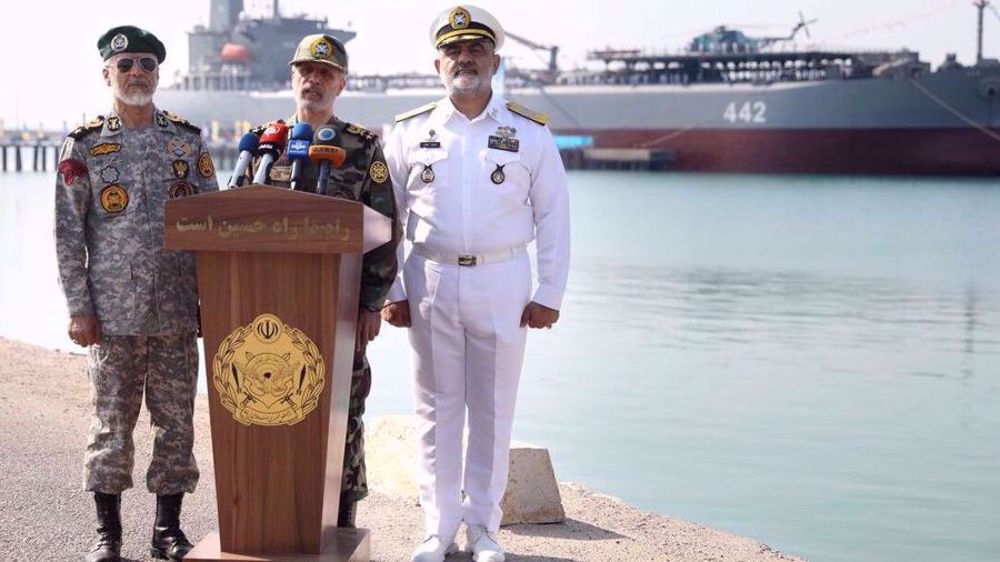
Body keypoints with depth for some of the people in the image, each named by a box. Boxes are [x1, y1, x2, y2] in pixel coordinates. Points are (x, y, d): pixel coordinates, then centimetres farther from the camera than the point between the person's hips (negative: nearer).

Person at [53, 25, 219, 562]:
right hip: (112, 311, -2)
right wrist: (79, 308, -5)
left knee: (177, 420, 5)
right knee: (111, 422, 3)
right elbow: (68, 232, 0)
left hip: (179, 311, 2)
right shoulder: (83, 144, 2)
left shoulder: (189, 140, 7)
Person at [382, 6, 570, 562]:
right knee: (437, 408, 6)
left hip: (501, 283, -1)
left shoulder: (530, 132, 3)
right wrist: (391, 291, 2)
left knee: (493, 410, 5)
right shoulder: (410, 132, 5)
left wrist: (550, 294, -1)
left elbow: (553, 217, 4)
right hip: (430, 282, 1)